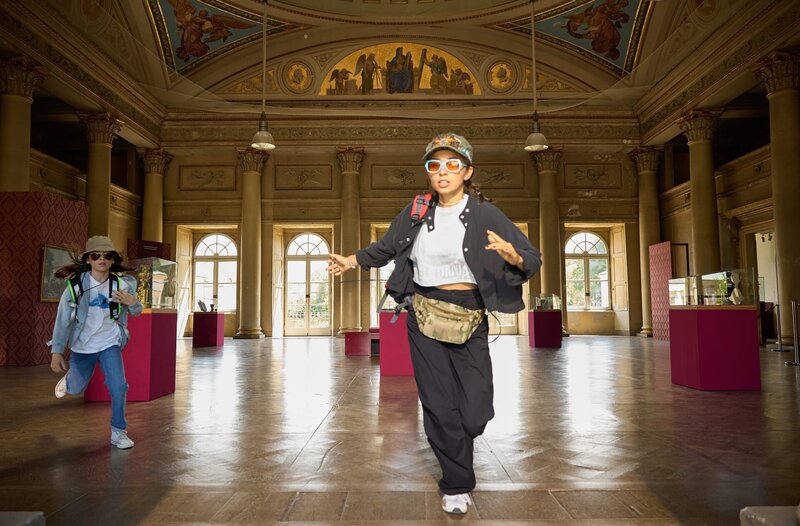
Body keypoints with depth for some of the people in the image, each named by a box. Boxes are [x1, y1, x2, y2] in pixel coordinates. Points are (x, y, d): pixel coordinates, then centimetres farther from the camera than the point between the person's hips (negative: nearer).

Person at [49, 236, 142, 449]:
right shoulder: (76, 284, -16)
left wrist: (132, 303, -25)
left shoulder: (121, 284, -12)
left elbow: (136, 312, -1)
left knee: (119, 387, -12)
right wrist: (56, 352, -12)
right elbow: (63, 319, -11)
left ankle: (118, 432, 7)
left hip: (110, 344, 0)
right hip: (82, 346, 0)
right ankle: (68, 377, 57)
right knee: (76, 389, 19)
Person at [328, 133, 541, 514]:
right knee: (439, 405, 5)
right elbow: (387, 247, 21)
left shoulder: (484, 213, -5)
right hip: (423, 314, 2)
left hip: (468, 316, -1)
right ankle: (457, 487, 26)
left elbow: (533, 259, -10)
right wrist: (353, 260, 20)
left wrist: (515, 258, -31)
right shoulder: (416, 212, 4)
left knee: (475, 409, 0)